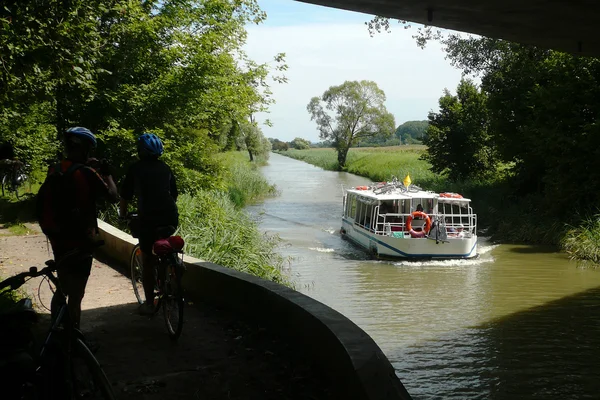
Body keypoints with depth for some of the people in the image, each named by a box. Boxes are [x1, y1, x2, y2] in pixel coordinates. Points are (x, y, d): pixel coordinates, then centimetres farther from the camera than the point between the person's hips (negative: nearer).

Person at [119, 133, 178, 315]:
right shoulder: (165, 168, 16)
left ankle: (149, 304, 12)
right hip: (171, 218, 4)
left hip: (149, 220, -4)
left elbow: (125, 196, 8)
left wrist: (123, 214, 25)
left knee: (147, 262, 9)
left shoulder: (136, 168, 6)